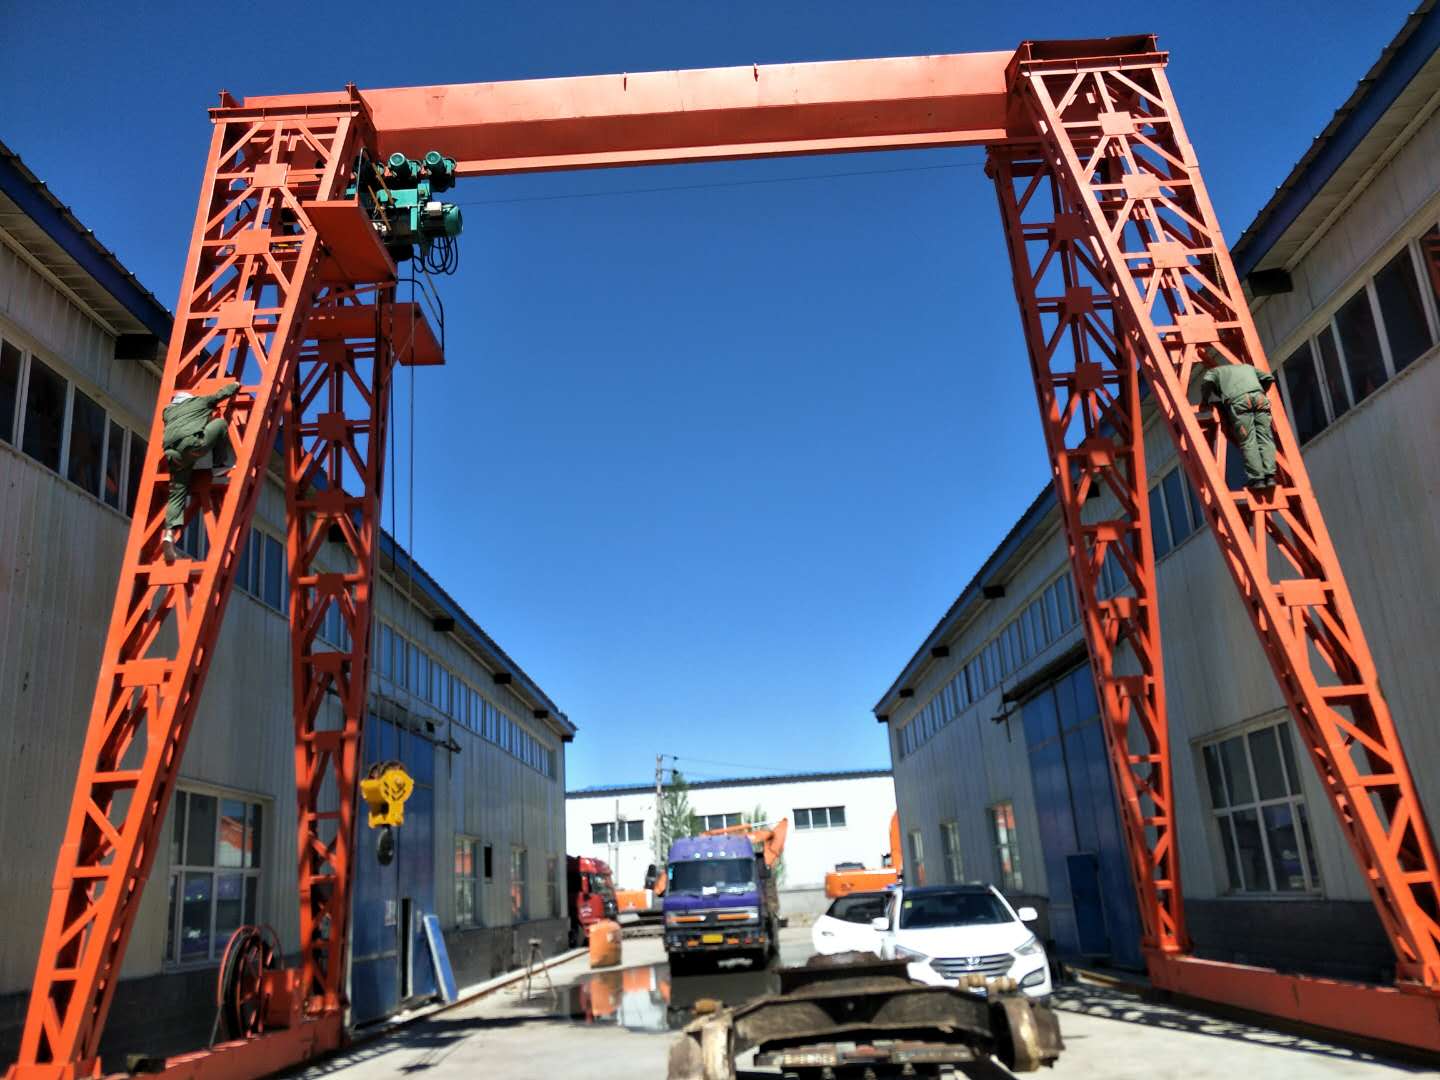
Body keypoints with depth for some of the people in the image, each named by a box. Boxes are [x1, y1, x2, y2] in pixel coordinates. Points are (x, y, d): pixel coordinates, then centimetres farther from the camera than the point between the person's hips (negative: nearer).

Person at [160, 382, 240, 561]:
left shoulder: (168, 410, 34)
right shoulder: (201, 401, 23)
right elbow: (222, 393, 34)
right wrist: (235, 385, 53)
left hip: (172, 454, 5)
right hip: (191, 443, -4)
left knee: (177, 494, 5)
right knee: (221, 423, 16)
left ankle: (169, 533, -15)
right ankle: (219, 466, 11)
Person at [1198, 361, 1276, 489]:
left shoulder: (1215, 371, 30)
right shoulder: (1247, 366, 40)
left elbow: (1206, 382, 8)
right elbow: (1269, 378, 31)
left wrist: (1208, 401, 20)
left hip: (1238, 400, -3)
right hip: (1258, 397, 3)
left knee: (1247, 441, -7)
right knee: (1265, 437, 2)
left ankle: (1256, 478, -15)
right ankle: (1269, 475, -11)